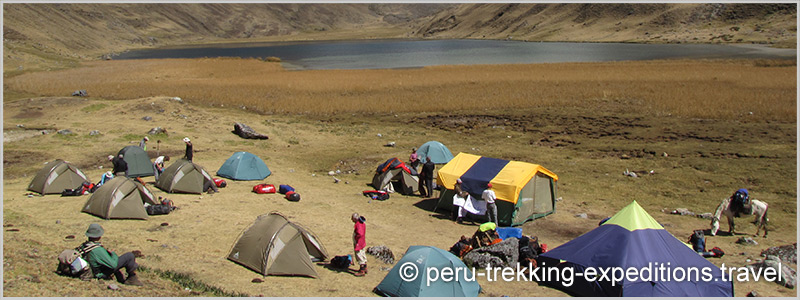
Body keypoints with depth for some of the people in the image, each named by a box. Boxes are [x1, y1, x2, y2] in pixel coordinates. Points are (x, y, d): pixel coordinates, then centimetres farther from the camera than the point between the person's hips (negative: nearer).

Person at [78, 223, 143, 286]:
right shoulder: (98, 250, -32)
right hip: (103, 274, -9)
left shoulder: (83, 245, -7)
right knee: (130, 256, -14)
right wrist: (113, 254, -7)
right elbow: (113, 264, -28)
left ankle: (121, 279, 34)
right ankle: (132, 278, 7)